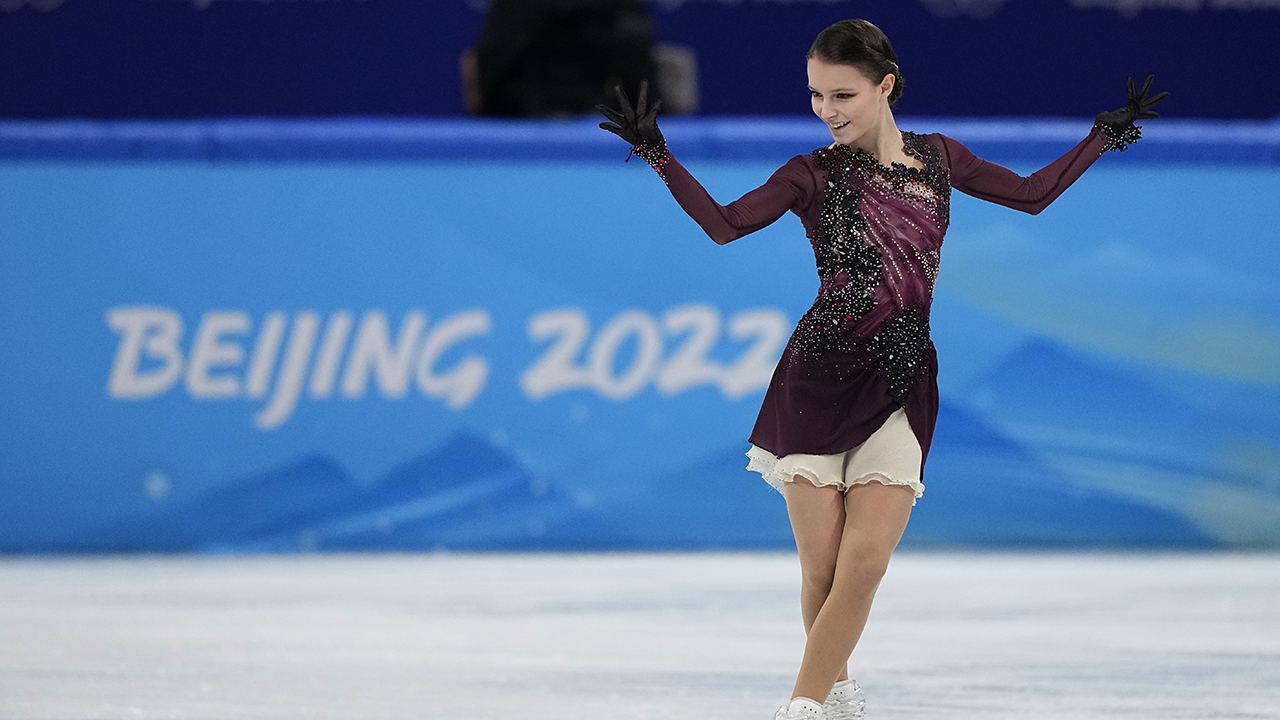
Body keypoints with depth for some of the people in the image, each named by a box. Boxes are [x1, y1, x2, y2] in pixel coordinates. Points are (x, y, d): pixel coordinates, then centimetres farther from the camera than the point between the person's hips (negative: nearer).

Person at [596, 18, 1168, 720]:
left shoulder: (938, 157, 9)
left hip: (901, 382, 2)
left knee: (865, 559, -11)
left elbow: (1032, 194, 20)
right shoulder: (814, 174, -1)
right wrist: (657, 154, -23)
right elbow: (724, 223, -13)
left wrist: (1106, 134, 16)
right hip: (819, 373, -2)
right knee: (821, 566, -3)